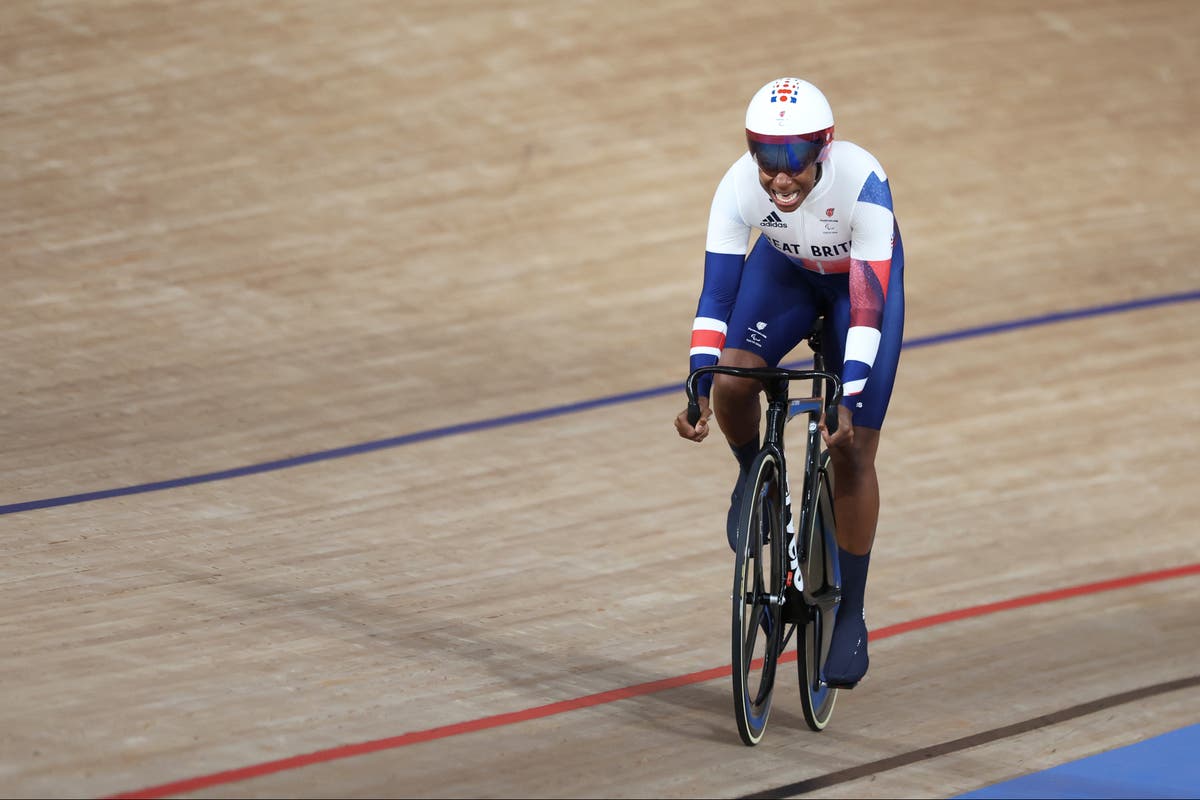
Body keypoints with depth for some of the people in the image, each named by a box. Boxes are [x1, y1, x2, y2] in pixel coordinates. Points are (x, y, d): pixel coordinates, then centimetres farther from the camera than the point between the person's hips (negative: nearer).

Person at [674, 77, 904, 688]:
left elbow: (868, 304, -37)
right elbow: (716, 292, -27)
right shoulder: (740, 187, -31)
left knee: (853, 450, -7)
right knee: (730, 381, -25)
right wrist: (699, 389, -36)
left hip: (863, 278, -2)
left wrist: (847, 399, -44)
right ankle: (753, 475, 10)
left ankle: (850, 615, 5)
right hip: (785, 270, 2)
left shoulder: (861, 182, -38)